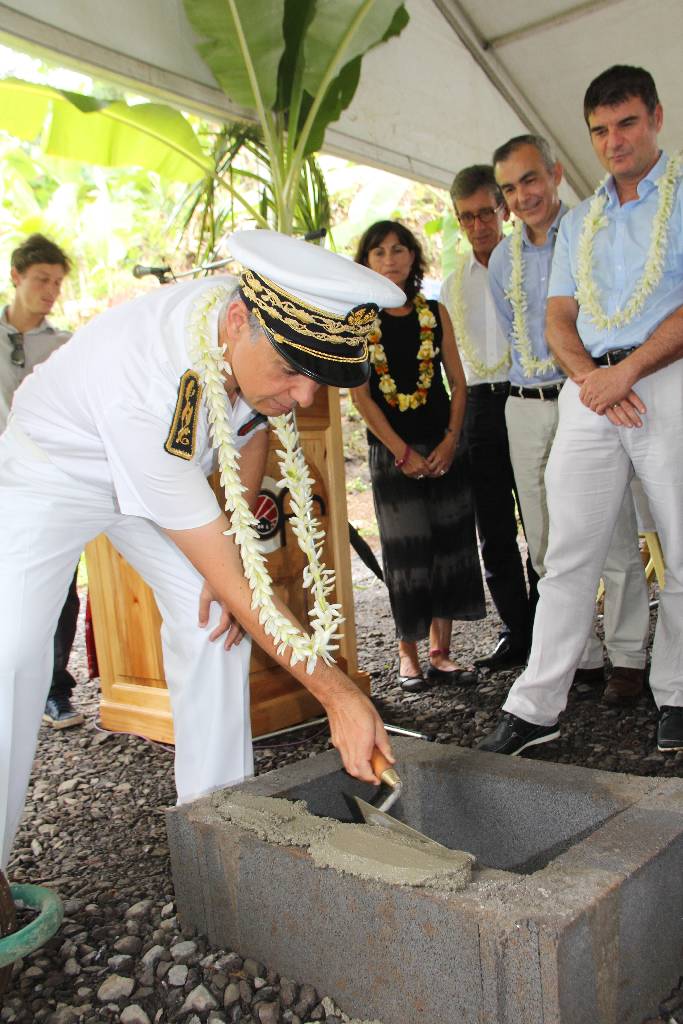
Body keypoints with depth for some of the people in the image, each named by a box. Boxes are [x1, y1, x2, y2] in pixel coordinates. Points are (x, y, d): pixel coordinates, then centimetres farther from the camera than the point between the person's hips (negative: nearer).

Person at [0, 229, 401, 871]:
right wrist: (337, 694, -36)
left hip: (170, 471, 6)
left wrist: (231, 547, -8)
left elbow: (254, 424, 0)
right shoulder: (145, 385, -45)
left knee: (214, 618, -7)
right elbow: (228, 576, -39)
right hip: (56, 468, -5)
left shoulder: (270, 333, -24)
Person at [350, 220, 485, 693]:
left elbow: (458, 382, 7)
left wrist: (450, 440, -7)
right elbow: (360, 394, -6)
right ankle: (408, 653, 12)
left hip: (443, 445, 3)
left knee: (450, 543, 3)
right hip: (392, 449, -3)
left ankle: (441, 651, 13)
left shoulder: (434, 312, 8)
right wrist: (402, 453, -10)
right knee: (405, 550, -1)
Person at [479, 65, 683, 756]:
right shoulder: (579, 223, 22)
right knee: (569, 551, -1)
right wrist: (589, 375, -5)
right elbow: (558, 317, 14)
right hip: (592, 391, 4)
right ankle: (535, 706, 1)